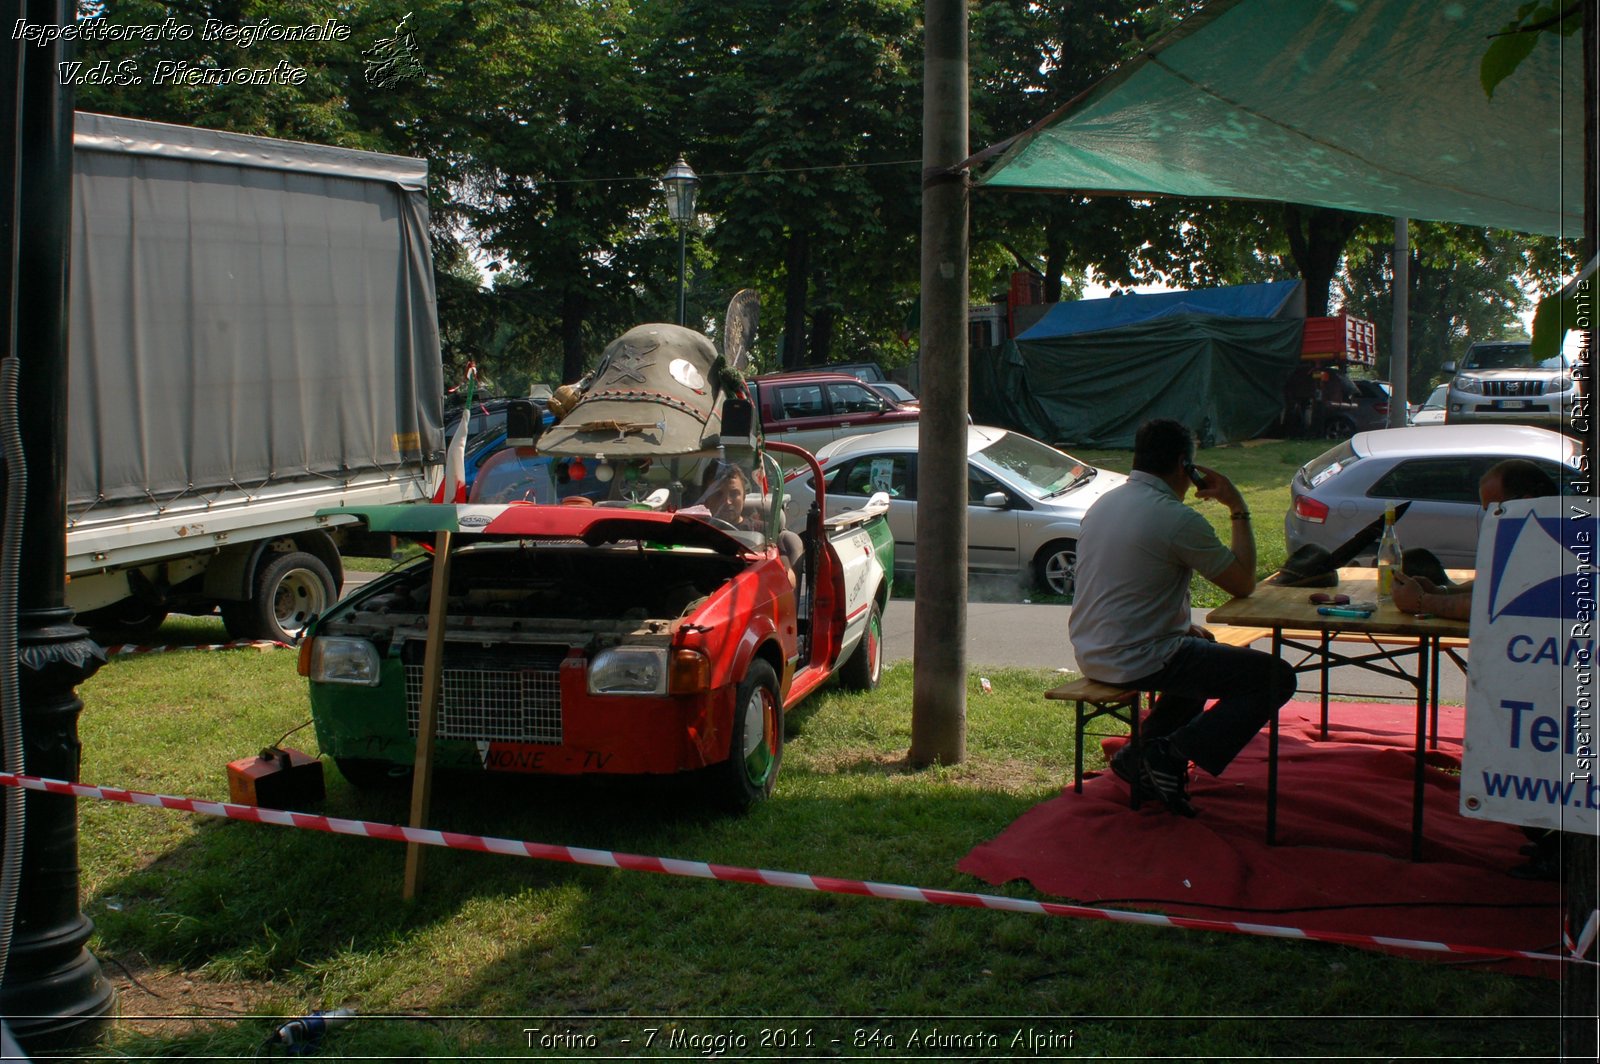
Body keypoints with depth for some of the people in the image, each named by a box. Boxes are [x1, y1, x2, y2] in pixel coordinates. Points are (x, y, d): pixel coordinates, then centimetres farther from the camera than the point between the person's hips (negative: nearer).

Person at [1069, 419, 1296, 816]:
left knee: (1203, 648, 34)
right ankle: (1173, 755, -8)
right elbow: (1244, 584, -7)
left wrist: (1182, 627, 19)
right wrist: (1238, 509, 1)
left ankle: (1143, 750, 22)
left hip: (1090, 654, 9)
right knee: (1276, 678, -1)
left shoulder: (1103, 504, 11)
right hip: (1137, 662, -9)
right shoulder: (1178, 519, -16)